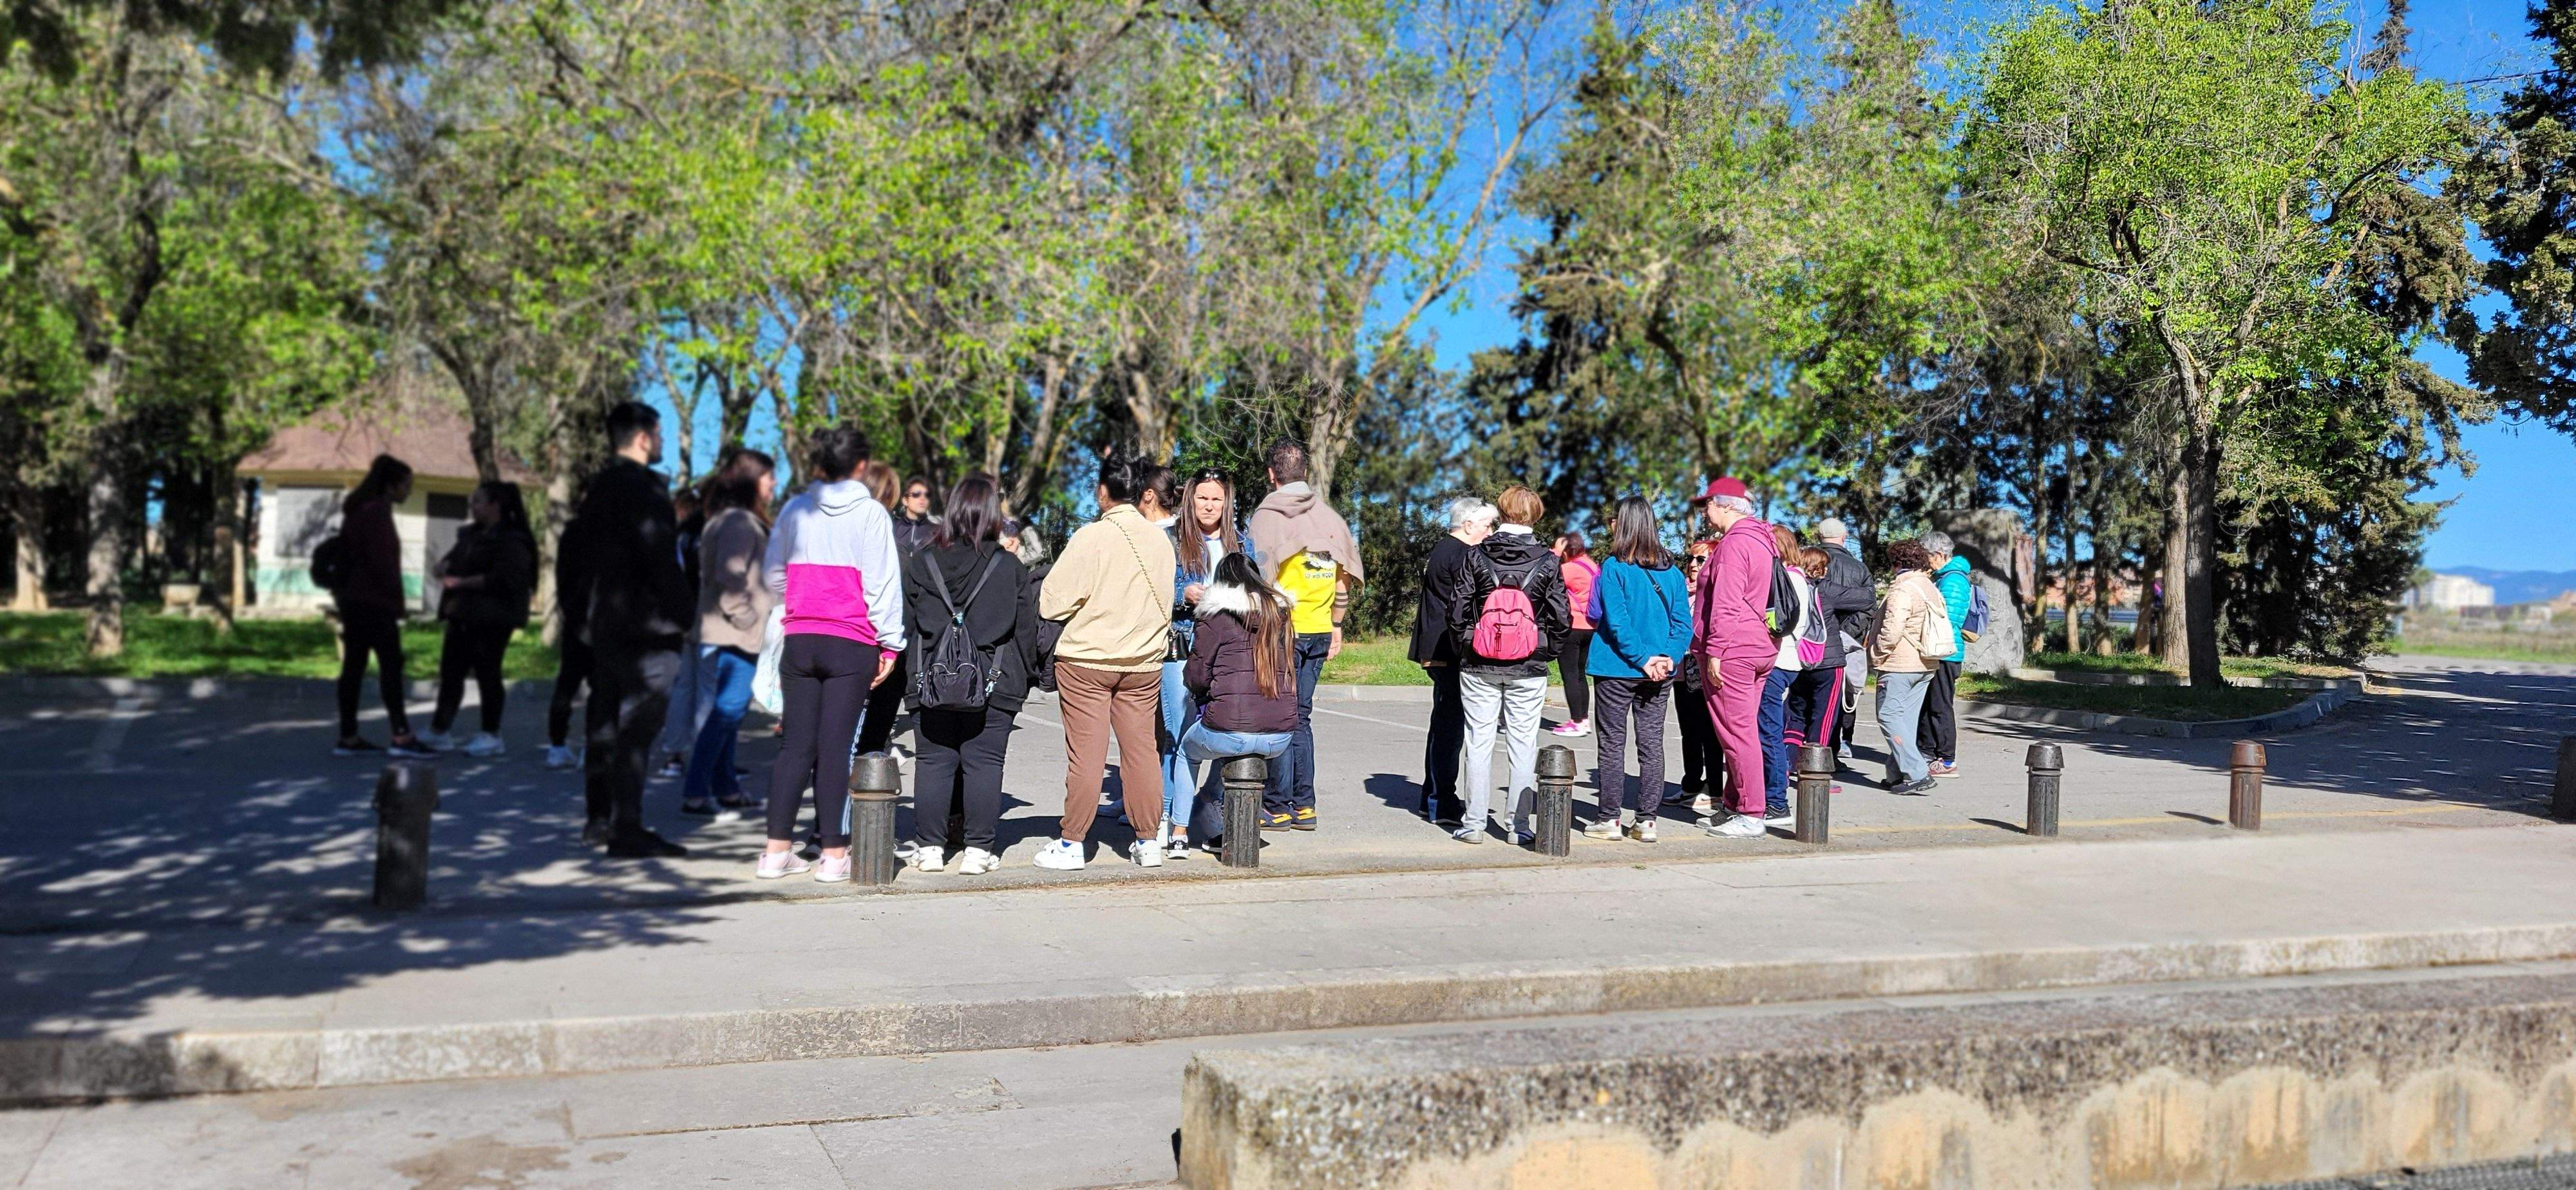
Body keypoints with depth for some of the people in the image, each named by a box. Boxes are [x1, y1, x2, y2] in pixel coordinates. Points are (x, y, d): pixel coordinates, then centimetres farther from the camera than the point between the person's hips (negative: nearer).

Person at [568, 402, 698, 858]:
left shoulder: (598, 488, 16)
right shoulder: (643, 488, -14)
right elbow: (661, 559, -19)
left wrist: (592, 608, 21)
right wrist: (686, 614, -14)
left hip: (605, 620, 10)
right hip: (647, 626, -10)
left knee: (606, 720, 15)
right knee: (637, 726, -9)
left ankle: (600, 818, 23)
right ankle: (627, 829, -10)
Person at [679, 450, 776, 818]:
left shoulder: (743, 521, 19)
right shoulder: (739, 522, -14)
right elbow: (729, 576, -23)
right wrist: (744, 618, -18)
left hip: (740, 636, 11)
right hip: (735, 636, -11)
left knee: (729, 713, 14)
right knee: (726, 712, -10)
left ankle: (726, 788, 22)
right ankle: (695, 793, -10)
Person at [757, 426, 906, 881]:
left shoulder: (795, 510, 8)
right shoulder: (871, 513, -4)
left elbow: (773, 574, 16)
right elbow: (883, 583, -5)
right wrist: (889, 643, -2)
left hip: (799, 639, 3)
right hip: (851, 643, -3)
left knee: (796, 743, 7)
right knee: (835, 745, -1)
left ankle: (778, 850, 7)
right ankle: (833, 853, 1)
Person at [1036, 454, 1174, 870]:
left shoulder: (1091, 536, -13)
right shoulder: (1161, 540, 3)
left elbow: (1051, 603, -13)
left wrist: (1087, 603, 6)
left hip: (1087, 661, -4)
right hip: (1145, 663, 5)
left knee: (1085, 753, 0)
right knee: (1141, 750, 10)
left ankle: (1072, 843, 8)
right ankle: (1147, 841, 15)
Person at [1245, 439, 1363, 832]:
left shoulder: (1268, 515, -8)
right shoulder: (1329, 516, 9)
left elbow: (1261, 575, -13)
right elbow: (1346, 575, 12)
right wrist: (1336, 626, 19)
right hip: (1319, 630, 6)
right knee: (1301, 716, 13)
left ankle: (1279, 807, 1)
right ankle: (1304, 806, 14)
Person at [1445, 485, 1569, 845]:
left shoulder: (1477, 556, -3)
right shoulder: (1547, 562, -3)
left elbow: (1457, 609, -2)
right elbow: (1562, 618, -2)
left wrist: (1465, 648, 11)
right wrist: (1546, 653, 12)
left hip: (1478, 666, 0)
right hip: (1529, 668, 0)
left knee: (1479, 742, 6)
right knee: (1523, 745, 7)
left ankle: (1473, 824, 7)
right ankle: (1518, 825, 9)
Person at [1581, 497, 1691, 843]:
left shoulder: (1613, 568, -10)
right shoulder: (1672, 571, 5)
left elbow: (1616, 622, -17)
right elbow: (1683, 622, -1)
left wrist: (1643, 658, -14)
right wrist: (1669, 657, -8)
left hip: (1618, 670, -4)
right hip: (1660, 675, 4)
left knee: (1613, 743, 4)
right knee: (1652, 744, 8)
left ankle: (1610, 819, 7)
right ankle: (1646, 820, 11)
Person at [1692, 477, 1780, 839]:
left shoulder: (1734, 544, -15)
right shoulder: (1763, 540, 16)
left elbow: (1725, 605, -21)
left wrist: (1714, 651, -19)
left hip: (1732, 652, -10)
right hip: (1760, 648, 10)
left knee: (1737, 732, -6)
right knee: (1744, 730, 15)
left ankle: (1751, 816, -5)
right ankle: (1737, 804, 22)